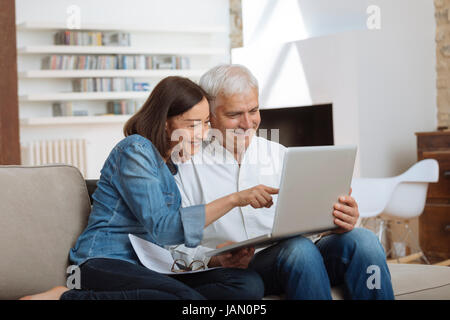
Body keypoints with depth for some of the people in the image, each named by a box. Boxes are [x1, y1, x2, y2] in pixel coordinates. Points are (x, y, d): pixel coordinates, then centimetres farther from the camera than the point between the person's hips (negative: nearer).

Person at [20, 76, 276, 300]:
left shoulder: (176, 160, 19)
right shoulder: (136, 149, -8)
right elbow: (161, 228, -19)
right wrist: (233, 199, -22)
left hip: (151, 266, 8)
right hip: (108, 263, -8)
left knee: (250, 284, -16)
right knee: (189, 299, -37)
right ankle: (66, 297, -22)